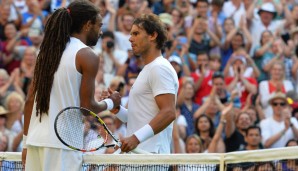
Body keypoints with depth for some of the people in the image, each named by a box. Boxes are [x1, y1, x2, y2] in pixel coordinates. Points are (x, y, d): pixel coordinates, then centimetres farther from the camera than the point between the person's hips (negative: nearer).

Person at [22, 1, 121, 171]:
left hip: (36, 140, 7)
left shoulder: (48, 51, 15)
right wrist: (110, 103, 12)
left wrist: (27, 142, 18)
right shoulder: (87, 56, -5)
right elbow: (87, 106, -8)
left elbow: (30, 101, 14)